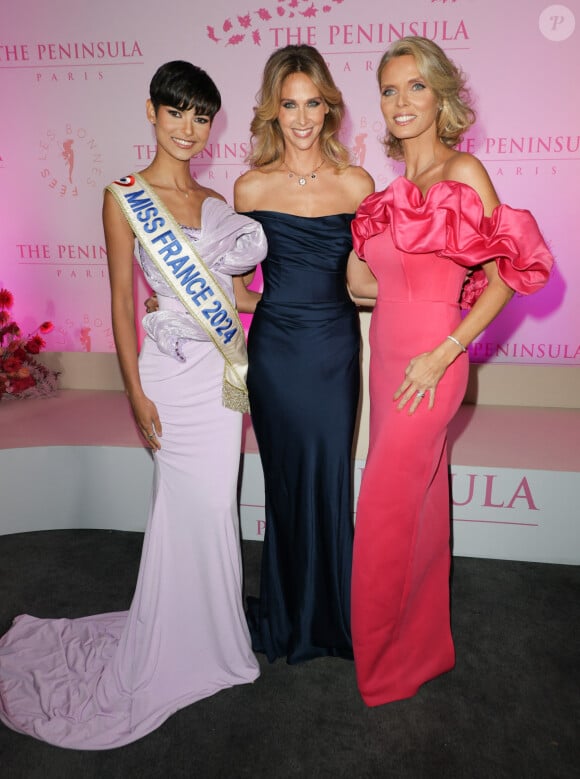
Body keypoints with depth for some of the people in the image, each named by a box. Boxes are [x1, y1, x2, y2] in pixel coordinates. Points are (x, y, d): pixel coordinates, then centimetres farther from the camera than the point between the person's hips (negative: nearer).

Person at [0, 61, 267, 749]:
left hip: (222, 369, 6)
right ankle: (183, 647, 26)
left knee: (212, 506, 13)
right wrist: (137, 394, -10)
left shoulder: (215, 201, 11)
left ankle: (210, 629, 34)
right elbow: (122, 302, -7)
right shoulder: (125, 198, -5)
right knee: (194, 509, 2)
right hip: (172, 373, -5)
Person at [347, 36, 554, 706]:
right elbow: (386, 285, 13)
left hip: (428, 366, -7)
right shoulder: (392, 188, 12)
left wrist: (442, 355, -15)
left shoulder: (463, 173, -9)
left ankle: (390, 658, 25)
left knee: (388, 509, 1)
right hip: (386, 357, 7)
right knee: (415, 501, 16)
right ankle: (424, 645, 36)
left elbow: (504, 276, -12)